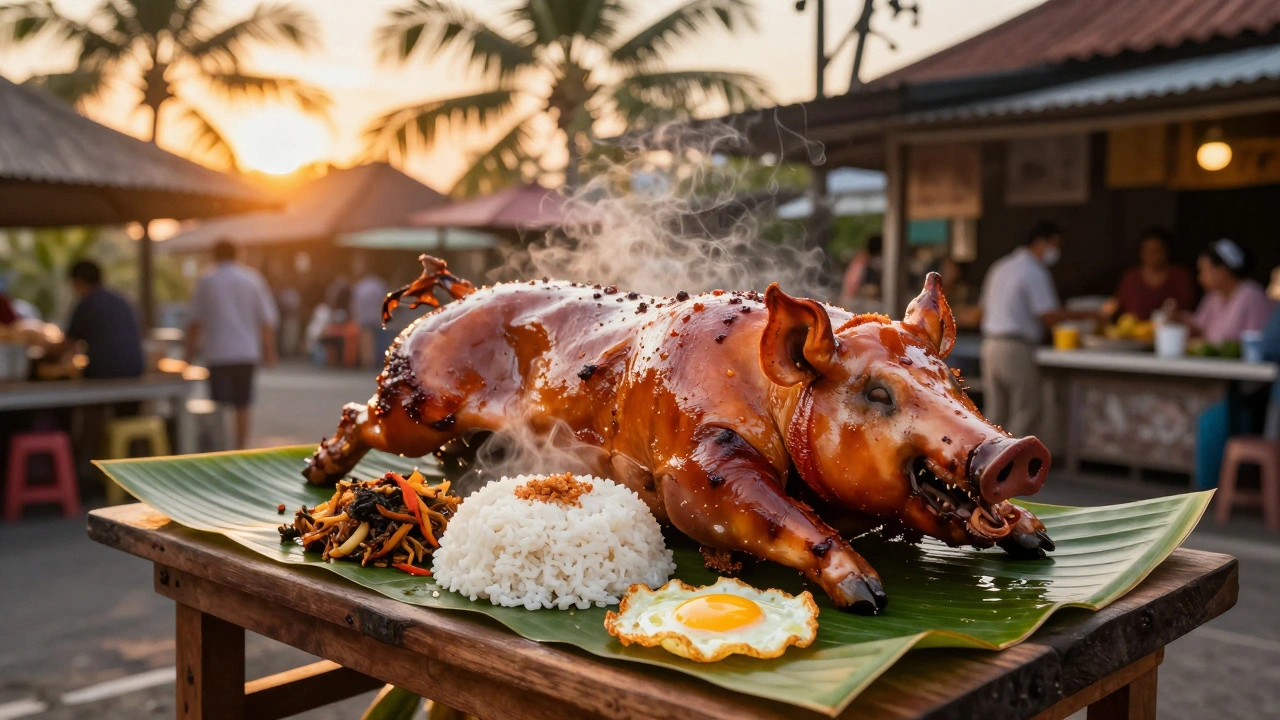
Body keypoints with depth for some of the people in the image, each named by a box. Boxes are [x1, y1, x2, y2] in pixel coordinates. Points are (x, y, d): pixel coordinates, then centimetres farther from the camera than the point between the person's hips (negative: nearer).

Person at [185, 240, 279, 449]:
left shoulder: (205, 282, 1)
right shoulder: (253, 279, 4)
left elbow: (195, 322, 1)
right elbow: (267, 319, 4)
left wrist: (190, 352, 9)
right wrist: (269, 351, 10)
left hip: (217, 354, -2)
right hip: (247, 353, 2)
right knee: (242, 407, 11)